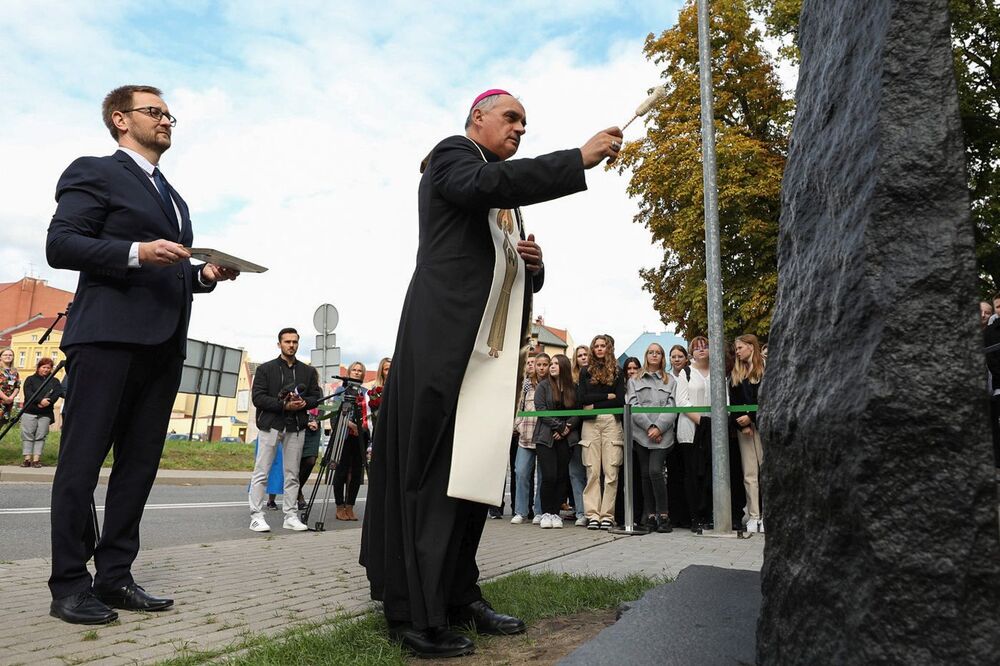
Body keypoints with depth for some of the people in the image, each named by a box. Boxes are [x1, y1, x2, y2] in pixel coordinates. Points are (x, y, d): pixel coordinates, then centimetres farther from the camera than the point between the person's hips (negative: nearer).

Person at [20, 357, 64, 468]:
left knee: (40, 436, -3)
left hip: (46, 414, 1)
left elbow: (57, 393, -1)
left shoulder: (54, 381, 15)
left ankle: (36, 459, -4)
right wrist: (40, 400, -20)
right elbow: (28, 393, -5)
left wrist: (47, 402, -18)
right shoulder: (30, 379, 11)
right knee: (27, 435, -4)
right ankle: (27, 459, -3)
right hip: (29, 412, -1)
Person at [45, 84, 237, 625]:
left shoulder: (174, 199, 26)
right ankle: (69, 585, 6)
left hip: (164, 342, 8)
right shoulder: (93, 172, 4)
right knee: (82, 461, -2)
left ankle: (114, 576, 15)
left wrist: (205, 274, 9)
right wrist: (137, 252, -19)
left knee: (139, 464, 7)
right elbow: (60, 244, -7)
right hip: (108, 335, -7)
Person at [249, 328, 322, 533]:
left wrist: (304, 402, -11)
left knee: (292, 474, 5)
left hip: (296, 427, 3)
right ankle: (256, 517, 0)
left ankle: (290, 516, 10)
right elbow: (257, 397, -4)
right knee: (261, 473, -4)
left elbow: (316, 396, 12)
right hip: (270, 425, -3)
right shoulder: (265, 369, 5)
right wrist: (283, 405, -16)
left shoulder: (308, 371, 14)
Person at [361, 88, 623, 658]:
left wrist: (534, 264, 7)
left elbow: (522, 278, 30)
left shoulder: (510, 199, 28)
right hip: (447, 338, -8)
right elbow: (485, 184, -19)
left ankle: (459, 596, 13)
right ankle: (415, 614, -5)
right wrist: (580, 158, -19)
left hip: (495, 348, 8)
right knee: (433, 471, -10)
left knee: (476, 471, 5)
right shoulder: (451, 154, 6)